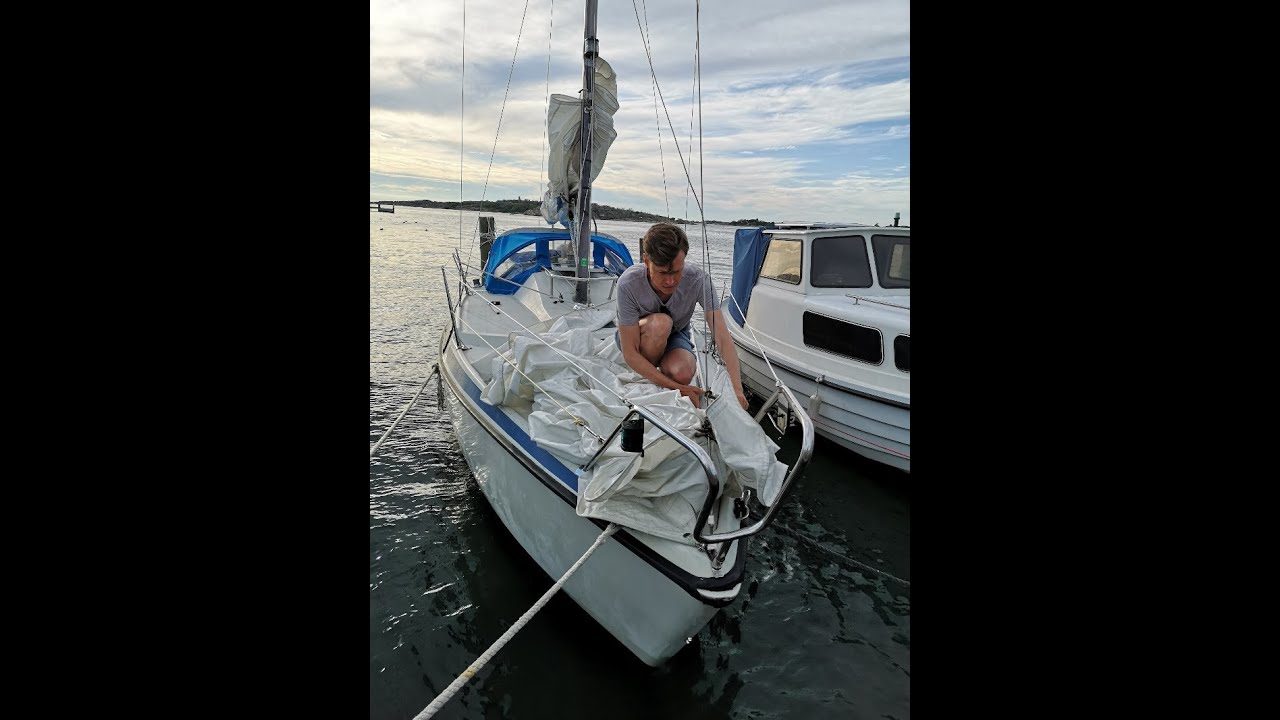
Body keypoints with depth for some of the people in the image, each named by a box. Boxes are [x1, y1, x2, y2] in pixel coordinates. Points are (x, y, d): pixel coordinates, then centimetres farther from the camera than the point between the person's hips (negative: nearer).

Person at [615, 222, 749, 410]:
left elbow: (723, 337, -32)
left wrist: (737, 390, -44)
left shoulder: (698, 280, -29)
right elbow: (630, 354, -31)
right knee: (661, 323, -37)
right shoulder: (628, 284, -34)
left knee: (682, 374, -33)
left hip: (675, 335, 1)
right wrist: (676, 388, -36)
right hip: (635, 338, -1)